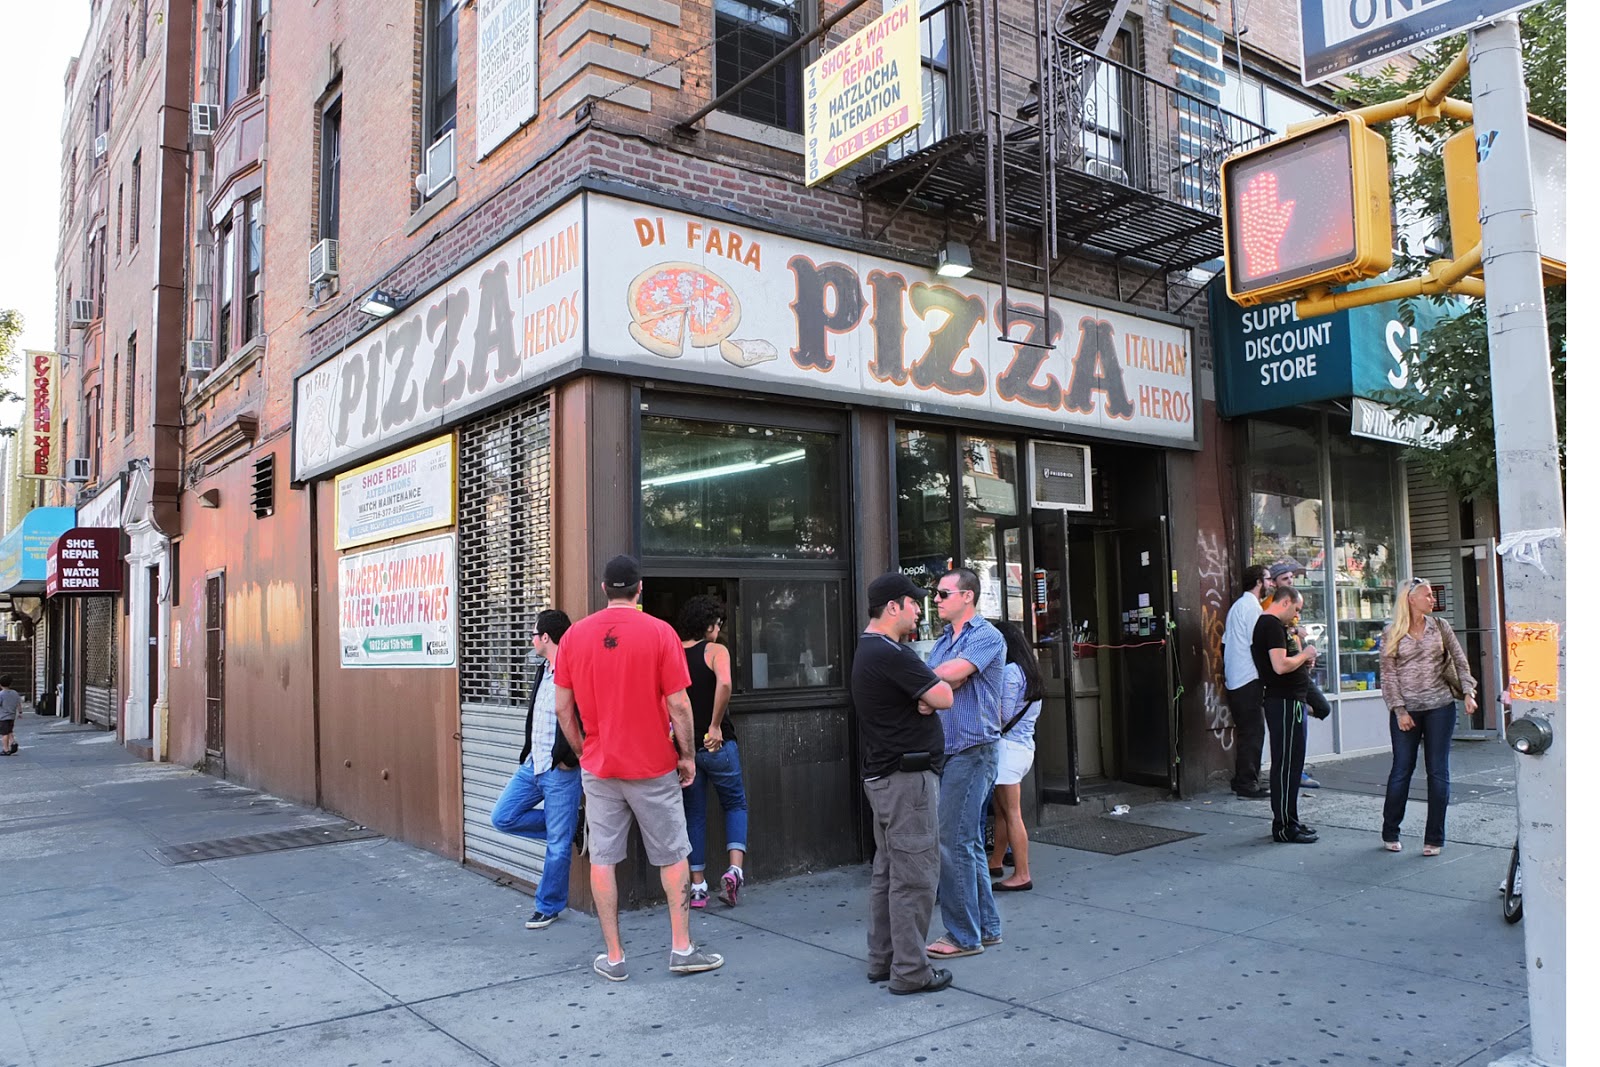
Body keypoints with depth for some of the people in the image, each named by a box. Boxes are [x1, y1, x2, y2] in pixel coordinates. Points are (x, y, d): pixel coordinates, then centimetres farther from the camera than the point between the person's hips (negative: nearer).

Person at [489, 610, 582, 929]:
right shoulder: (542, 671, 11)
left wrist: (568, 759, -20)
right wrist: (529, 755, 14)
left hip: (561, 772, -9)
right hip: (533, 765, 9)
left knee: (558, 846, 3)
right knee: (502, 818, 8)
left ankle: (548, 908, 20)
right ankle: (565, 829, 19)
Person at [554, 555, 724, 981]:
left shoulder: (575, 635, -1)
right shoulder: (660, 632, -10)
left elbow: (563, 709, 3)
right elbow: (678, 706, -10)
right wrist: (688, 756, 2)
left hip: (599, 767, 2)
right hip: (653, 767, -2)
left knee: (602, 859, 9)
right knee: (673, 855, 11)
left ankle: (613, 957, 14)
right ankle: (682, 949, 15)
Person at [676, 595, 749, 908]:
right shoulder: (715, 651, -7)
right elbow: (724, 683, -26)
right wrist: (715, 726, -18)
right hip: (717, 744, -4)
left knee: (693, 814, 13)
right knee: (735, 804, 14)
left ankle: (697, 886, 14)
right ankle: (735, 869, -3)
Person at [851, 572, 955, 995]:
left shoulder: (866, 651, 15)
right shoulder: (890, 654, -19)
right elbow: (944, 698, -16)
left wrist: (922, 699, 0)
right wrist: (929, 693, 2)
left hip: (881, 775, 11)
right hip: (907, 775, -11)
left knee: (887, 871, 16)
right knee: (915, 876, -3)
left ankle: (881, 960, 24)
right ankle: (910, 971, 4)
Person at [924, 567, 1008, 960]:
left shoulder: (986, 636, -8)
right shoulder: (942, 642, 18)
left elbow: (952, 674, -23)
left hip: (972, 751, -8)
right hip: (948, 751, 9)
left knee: (952, 842, -7)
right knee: (968, 841, 13)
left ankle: (963, 935, 3)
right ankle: (986, 926, 24)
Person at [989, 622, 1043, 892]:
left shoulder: (1010, 671, -13)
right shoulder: (1030, 671, 15)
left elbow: (1003, 717, -16)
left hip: (1009, 746, -9)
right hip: (1025, 746, 9)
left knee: (1011, 814, -4)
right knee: (1002, 809, 17)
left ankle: (1022, 875, -1)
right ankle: (996, 862, 27)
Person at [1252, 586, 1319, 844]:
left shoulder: (1264, 624, 18)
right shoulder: (1273, 626, -16)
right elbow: (1280, 666, -26)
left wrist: (1302, 663, 13)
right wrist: (1304, 655, -10)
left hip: (1285, 699, 11)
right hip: (1286, 701, -11)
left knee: (1287, 763, 17)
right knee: (1287, 764, -6)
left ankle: (1289, 820, 26)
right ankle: (1284, 827, -2)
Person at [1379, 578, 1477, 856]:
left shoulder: (1439, 626, 6)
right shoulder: (1392, 634, 0)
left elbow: (1460, 661, 9)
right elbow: (1389, 675, -2)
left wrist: (1468, 692, -4)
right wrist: (1399, 710, -9)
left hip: (1440, 707, 2)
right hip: (1406, 710, -2)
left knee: (1438, 772, 3)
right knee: (1401, 770, 2)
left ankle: (1434, 838, 11)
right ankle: (1390, 833, 17)